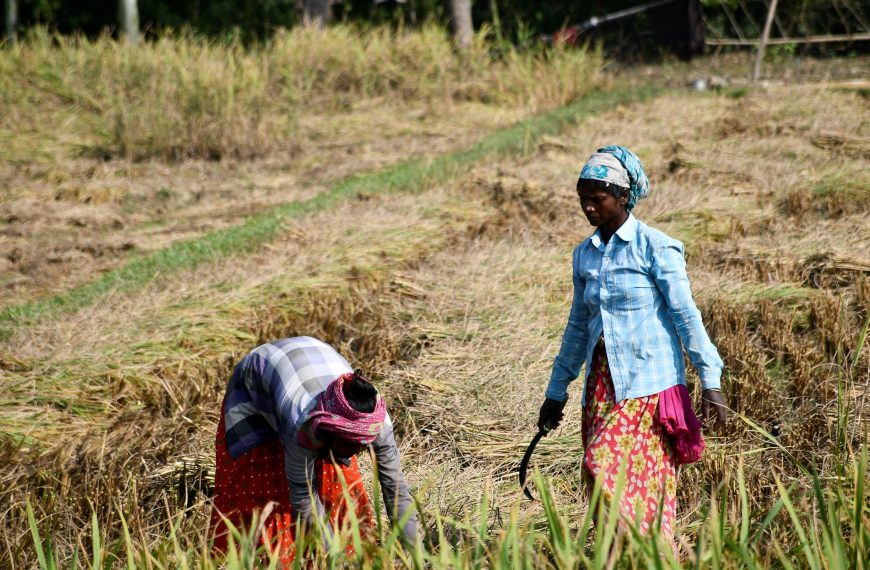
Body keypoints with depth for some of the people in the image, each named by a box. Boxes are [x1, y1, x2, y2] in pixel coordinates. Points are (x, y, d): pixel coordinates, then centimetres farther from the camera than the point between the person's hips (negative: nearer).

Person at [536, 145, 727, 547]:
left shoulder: (654, 248, -6)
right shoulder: (585, 255, 12)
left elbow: (686, 315, -7)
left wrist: (710, 381, -11)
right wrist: (556, 392, 22)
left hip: (647, 380, -6)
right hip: (602, 381, 6)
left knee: (606, 468, -17)